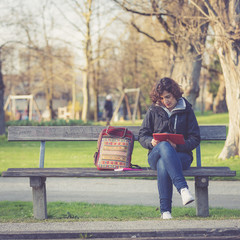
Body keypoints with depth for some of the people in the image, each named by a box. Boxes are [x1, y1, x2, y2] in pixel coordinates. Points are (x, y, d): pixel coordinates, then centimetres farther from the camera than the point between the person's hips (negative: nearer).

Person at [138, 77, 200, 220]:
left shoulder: (187, 111, 8)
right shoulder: (153, 111, 13)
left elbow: (195, 139, 3)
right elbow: (142, 136, 11)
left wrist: (178, 145, -16)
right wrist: (151, 142, -13)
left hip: (182, 155, -1)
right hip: (156, 154, 1)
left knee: (163, 164, -39)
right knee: (164, 146, -39)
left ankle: (165, 210, -37)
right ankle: (183, 188, -52)